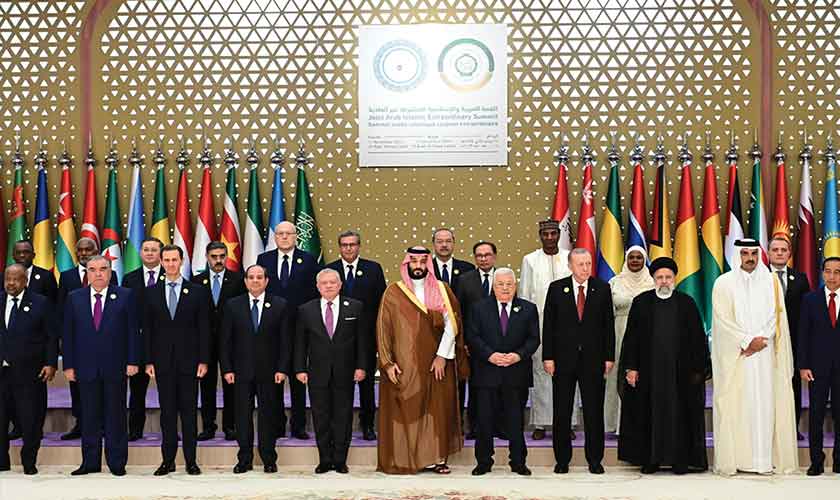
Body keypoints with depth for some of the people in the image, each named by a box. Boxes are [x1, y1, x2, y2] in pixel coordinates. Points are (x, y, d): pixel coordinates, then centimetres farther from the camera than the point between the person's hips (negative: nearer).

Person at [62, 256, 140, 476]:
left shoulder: (125, 296, 2)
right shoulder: (74, 298, 8)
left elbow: (133, 331, 0)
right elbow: (68, 334, 7)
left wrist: (133, 361, -6)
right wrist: (69, 365, 1)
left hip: (116, 367, -2)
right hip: (86, 367, 2)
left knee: (116, 415, 3)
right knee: (89, 416, 7)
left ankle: (117, 462, 11)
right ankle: (90, 462, 14)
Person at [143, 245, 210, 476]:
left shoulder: (197, 292, 3)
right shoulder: (151, 293, 7)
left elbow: (204, 328, 1)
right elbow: (147, 329, 6)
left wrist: (203, 360, -5)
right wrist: (148, 361, -1)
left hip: (188, 360, -1)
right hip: (163, 361, 1)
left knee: (189, 411, 2)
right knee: (167, 412, 5)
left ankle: (191, 460, 8)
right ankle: (168, 460, 11)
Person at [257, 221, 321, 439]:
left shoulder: (308, 260, 2)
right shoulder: (264, 259, 7)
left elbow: (315, 292, 1)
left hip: (299, 328, -1)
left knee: (298, 378, 4)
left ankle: (298, 426, 11)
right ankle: (277, 425, 14)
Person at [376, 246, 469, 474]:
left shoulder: (442, 290, 5)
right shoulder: (393, 292, 3)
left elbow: (451, 325, -2)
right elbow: (383, 329, 0)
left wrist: (443, 355, -11)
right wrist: (387, 362, -7)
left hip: (437, 362, 1)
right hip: (404, 364, -1)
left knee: (438, 409, 3)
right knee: (405, 410, -2)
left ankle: (436, 457, 10)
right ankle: (403, 459, 4)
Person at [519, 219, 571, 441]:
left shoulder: (571, 258, 7)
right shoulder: (530, 260, 7)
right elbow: (524, 295, 7)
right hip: (538, 324, 0)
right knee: (540, 370, -1)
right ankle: (540, 423, 3)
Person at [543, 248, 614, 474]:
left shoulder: (602, 289, 4)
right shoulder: (556, 288, 2)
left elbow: (608, 325, 4)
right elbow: (548, 324, 2)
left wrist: (609, 357, -1)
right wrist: (548, 357, -4)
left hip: (593, 358, 0)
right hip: (563, 358, 0)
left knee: (594, 411, 4)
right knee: (561, 412, 5)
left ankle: (595, 460, 13)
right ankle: (562, 460, 15)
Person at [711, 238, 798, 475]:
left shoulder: (771, 282, 9)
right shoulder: (724, 283, 3)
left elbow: (776, 316, 4)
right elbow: (722, 319, -3)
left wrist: (761, 340, -9)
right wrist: (748, 340, -10)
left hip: (764, 353, 2)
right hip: (734, 355, -1)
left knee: (764, 403, -1)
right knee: (735, 405, -2)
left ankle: (764, 459, 2)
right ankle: (733, 458, 1)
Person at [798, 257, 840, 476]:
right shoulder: (811, 299, 3)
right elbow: (803, 334, 2)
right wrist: (803, 366, -5)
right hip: (818, 365, 0)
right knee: (816, 414, 4)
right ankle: (816, 461, 11)